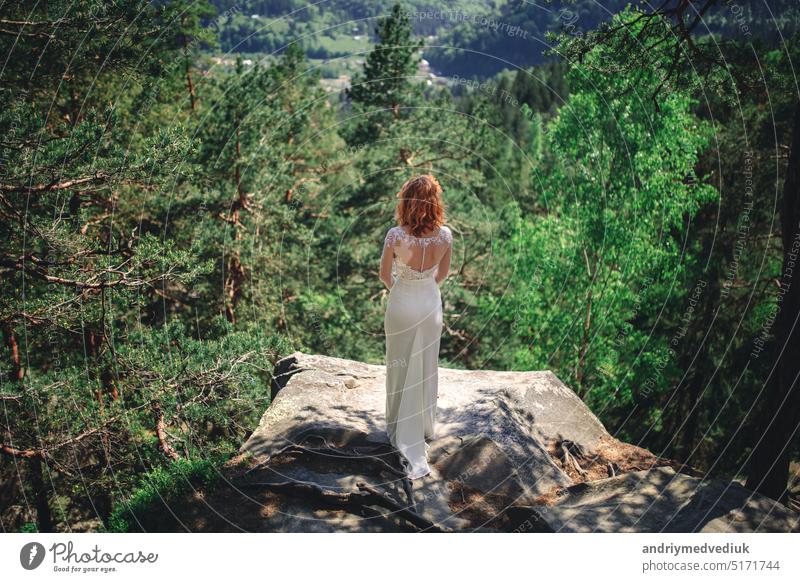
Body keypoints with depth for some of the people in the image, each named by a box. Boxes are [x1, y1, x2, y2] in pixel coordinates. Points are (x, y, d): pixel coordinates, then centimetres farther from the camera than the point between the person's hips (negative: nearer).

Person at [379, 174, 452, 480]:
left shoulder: (395, 235, -22)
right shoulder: (445, 235, -14)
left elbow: (385, 274, -8)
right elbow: (443, 273, 2)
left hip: (402, 305, -3)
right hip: (431, 305, 3)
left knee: (402, 369, 11)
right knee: (427, 367, 20)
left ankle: (407, 436, 18)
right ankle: (426, 427, 39)